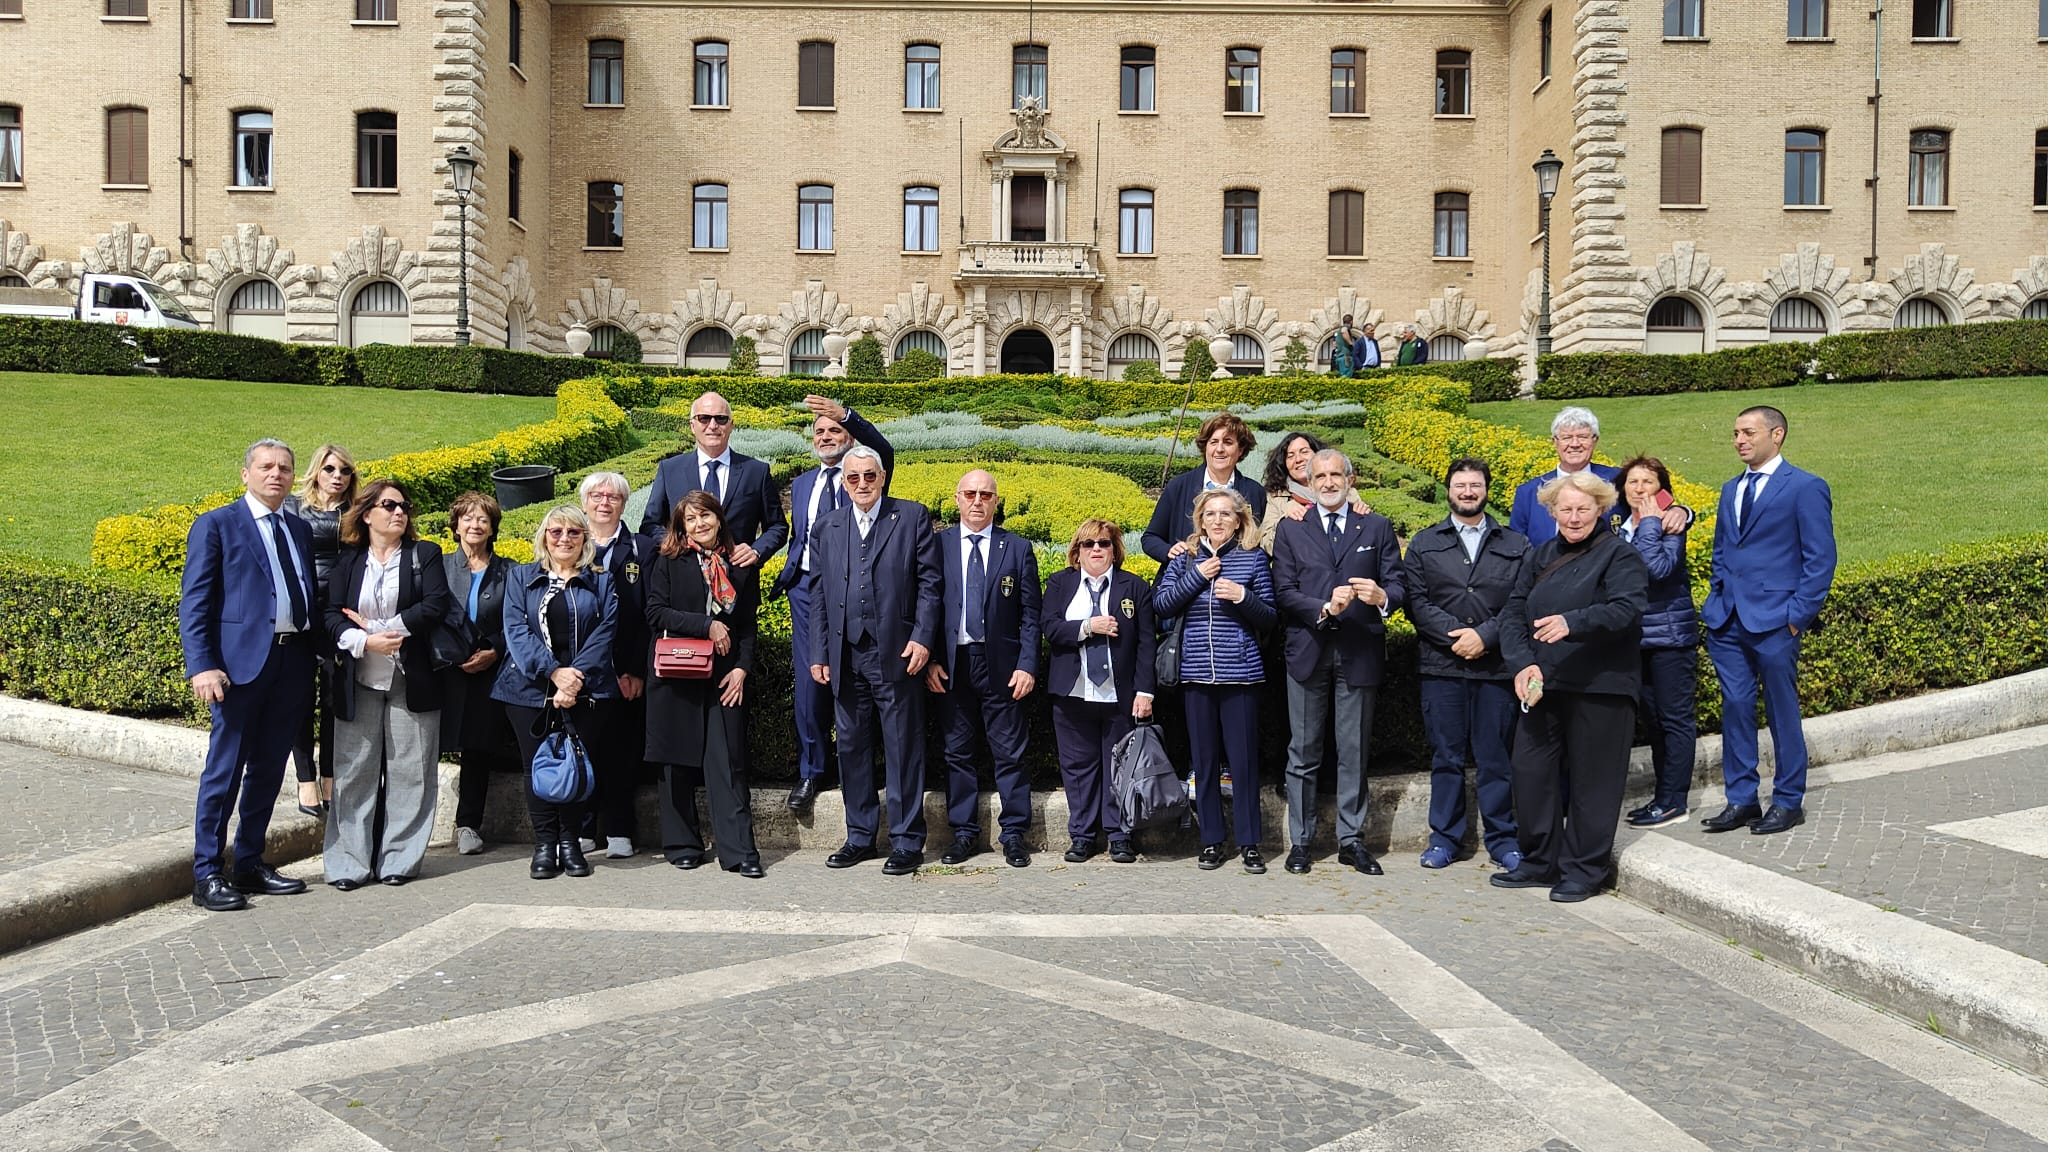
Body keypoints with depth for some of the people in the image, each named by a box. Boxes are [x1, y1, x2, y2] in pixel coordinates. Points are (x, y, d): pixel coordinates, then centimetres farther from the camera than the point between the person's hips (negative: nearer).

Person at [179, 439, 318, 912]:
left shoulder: (301, 530, 17)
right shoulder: (216, 525, 0)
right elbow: (194, 603, -5)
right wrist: (201, 666, -15)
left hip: (293, 662, 6)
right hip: (241, 662, -5)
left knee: (268, 770, 12)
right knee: (224, 770, -1)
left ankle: (249, 864, 23)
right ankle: (207, 875, 8)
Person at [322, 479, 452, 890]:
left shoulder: (425, 555, 6)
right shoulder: (347, 560, 10)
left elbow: (436, 606, -8)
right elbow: (332, 614, 1)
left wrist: (378, 627, -11)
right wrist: (365, 641, -17)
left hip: (412, 682, -1)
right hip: (358, 682, 1)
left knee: (408, 771, 1)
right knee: (355, 772, 3)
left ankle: (399, 860, 9)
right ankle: (349, 863, 9)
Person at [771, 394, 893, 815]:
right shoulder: (801, 484, 18)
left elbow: (884, 452, -20)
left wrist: (846, 415, -33)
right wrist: (786, 578, 10)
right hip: (808, 589, 4)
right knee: (810, 682, 2)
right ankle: (809, 772, 10)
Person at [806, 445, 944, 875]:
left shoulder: (913, 517, 3)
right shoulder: (826, 527, 13)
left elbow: (929, 582, -2)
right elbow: (819, 594, 12)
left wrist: (922, 637, -12)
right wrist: (819, 654, 7)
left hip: (896, 655, -4)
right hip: (845, 657, 4)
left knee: (903, 751, 1)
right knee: (852, 749, 11)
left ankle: (907, 843, 10)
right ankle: (860, 837, 23)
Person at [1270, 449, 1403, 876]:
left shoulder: (1377, 528, 9)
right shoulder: (1291, 530, 9)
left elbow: (1396, 585, 1)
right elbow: (1284, 593, 0)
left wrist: (1382, 596, -22)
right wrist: (1324, 609, -16)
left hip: (1359, 653, 0)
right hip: (1307, 652, 0)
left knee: (1354, 752, 6)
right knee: (1303, 752, 4)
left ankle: (1351, 839, 15)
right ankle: (1300, 840, 12)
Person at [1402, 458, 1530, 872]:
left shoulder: (1516, 545, 10)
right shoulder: (1424, 543, 10)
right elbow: (1416, 602, 0)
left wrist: (1485, 635, -13)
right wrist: (1455, 635, -12)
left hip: (1496, 665, 0)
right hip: (1441, 666, 0)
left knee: (1495, 756, 4)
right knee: (1445, 755, 5)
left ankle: (1501, 838, 15)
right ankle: (1445, 837, 14)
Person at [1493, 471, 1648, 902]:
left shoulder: (1619, 555, -4)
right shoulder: (1541, 557, 14)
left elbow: (1626, 610, -19)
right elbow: (1513, 613, 7)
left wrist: (1573, 622, -35)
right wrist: (1523, 663, -10)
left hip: (1600, 688, -6)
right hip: (1542, 686, 6)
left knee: (1591, 779, 3)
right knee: (1532, 770, 7)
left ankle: (1585, 870, 16)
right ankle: (1540, 862, 22)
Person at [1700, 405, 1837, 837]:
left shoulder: (1806, 488, -4)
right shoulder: (1731, 490, 16)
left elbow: (1820, 559, -7)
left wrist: (1798, 615, -12)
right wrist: (1717, 599, 11)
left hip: (1774, 622, -6)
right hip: (1726, 620, 6)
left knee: (1782, 712, 4)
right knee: (1734, 709, 8)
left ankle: (1788, 802, 15)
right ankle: (1741, 800, 17)